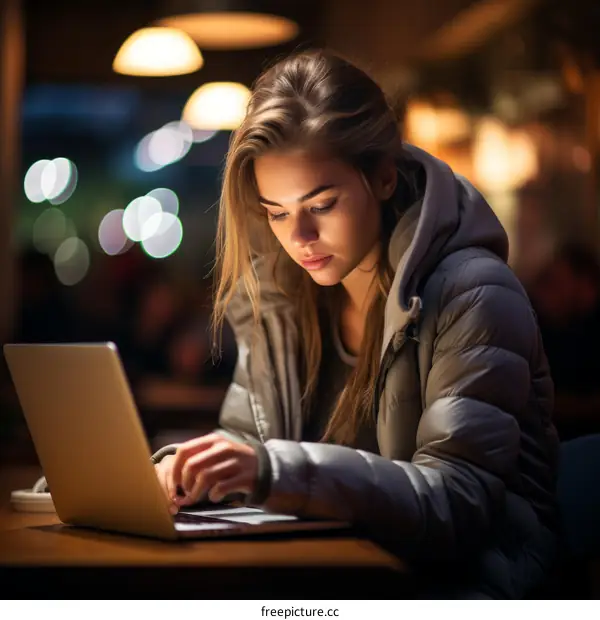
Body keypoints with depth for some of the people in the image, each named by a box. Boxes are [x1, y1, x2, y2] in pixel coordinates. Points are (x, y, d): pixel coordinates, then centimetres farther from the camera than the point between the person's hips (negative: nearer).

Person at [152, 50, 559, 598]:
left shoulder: (473, 297, -14)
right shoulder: (276, 295, 5)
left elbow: (458, 503, -22)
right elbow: (246, 439, 12)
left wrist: (275, 471, -35)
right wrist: (183, 466, -13)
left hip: (454, 576, -4)